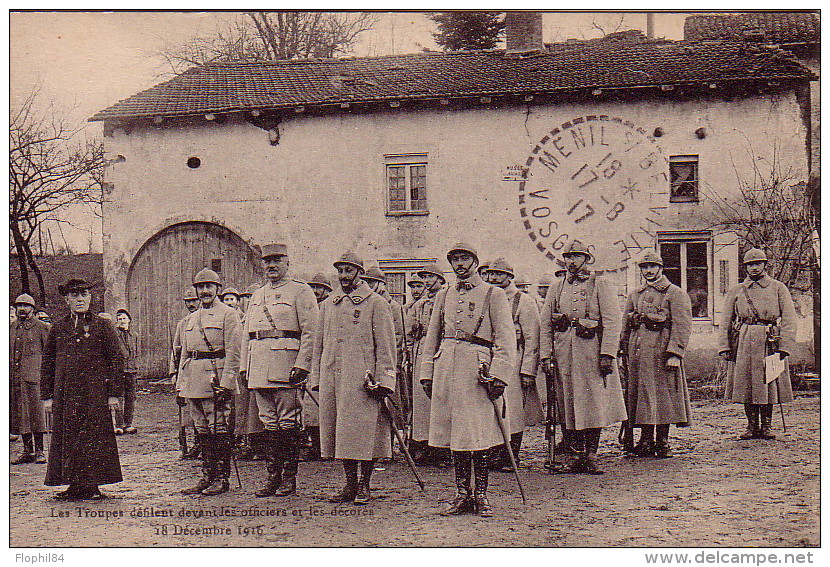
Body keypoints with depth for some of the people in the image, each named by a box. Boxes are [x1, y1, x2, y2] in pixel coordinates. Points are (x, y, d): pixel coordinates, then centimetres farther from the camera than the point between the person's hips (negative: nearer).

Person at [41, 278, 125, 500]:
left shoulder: (103, 326, 4)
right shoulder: (58, 328, 12)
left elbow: (117, 359, 2)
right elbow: (47, 363, 14)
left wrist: (114, 394, -4)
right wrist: (47, 396, 8)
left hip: (95, 393, -3)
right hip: (64, 395, 3)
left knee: (94, 438, -2)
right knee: (66, 437, 4)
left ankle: (92, 486, 6)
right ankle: (75, 485, 13)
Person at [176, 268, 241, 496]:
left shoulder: (228, 315, -2)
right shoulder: (190, 319, 19)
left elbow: (233, 353, -8)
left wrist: (225, 383, -16)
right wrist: (180, 385, 14)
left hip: (215, 377, -7)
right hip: (192, 381, 7)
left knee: (218, 430, -4)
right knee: (202, 430, 9)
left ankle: (222, 478, 2)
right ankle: (207, 476, 16)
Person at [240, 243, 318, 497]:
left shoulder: (300, 292, 0)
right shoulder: (256, 296, 21)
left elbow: (310, 332, -8)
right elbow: (247, 335, 23)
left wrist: (302, 365, -16)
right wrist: (244, 367, 15)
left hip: (286, 364, -6)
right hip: (259, 368, 6)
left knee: (289, 423, -3)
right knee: (269, 422, 9)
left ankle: (289, 477, 4)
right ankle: (273, 476, 14)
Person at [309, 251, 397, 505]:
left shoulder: (376, 303, 3)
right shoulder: (327, 304, 18)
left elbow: (386, 346, -1)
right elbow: (319, 344, 21)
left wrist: (382, 380, -9)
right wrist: (316, 378, 14)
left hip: (362, 379, -5)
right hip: (331, 378, 5)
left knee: (364, 432, -4)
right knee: (340, 433, 7)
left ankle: (364, 486, 8)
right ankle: (350, 484, 16)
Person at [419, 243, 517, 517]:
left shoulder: (494, 294, 3)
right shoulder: (444, 296, 17)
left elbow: (506, 340, -2)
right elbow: (431, 338, 20)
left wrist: (498, 375, -11)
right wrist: (427, 373, 11)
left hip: (477, 368, -4)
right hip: (446, 370, 5)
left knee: (478, 436, -3)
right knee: (453, 434, 6)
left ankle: (481, 495, 8)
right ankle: (462, 494, 14)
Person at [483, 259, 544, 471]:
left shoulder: (524, 302, -1)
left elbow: (532, 340, -6)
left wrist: (527, 371, -12)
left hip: (514, 361, -5)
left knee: (513, 412, -2)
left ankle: (511, 459, 5)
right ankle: (496, 456, 12)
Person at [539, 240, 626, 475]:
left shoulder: (599, 285, 3)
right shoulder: (557, 289, 14)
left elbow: (613, 321, -4)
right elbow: (545, 324, 11)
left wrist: (607, 355, -13)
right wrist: (546, 355, 1)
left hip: (591, 350, -3)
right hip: (564, 353, 3)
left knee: (594, 404, -3)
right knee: (569, 404, 4)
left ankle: (591, 455, 5)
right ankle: (578, 455, 12)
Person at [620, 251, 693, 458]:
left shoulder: (675, 294, 2)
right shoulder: (635, 295, 19)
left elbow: (682, 326, -7)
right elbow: (625, 326, 20)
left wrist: (674, 354, -16)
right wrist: (624, 352, 12)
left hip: (661, 349, -6)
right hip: (637, 350, 6)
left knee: (662, 394, -4)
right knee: (640, 393, 6)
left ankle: (663, 443, 3)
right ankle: (645, 441, 12)